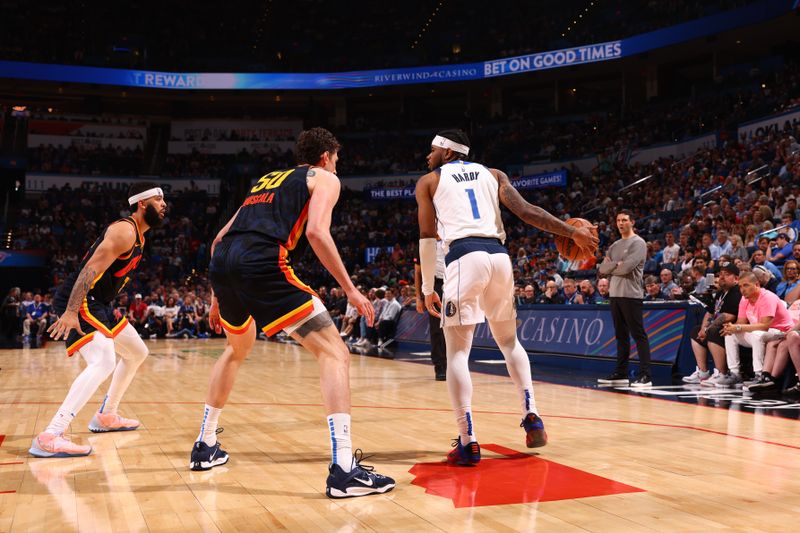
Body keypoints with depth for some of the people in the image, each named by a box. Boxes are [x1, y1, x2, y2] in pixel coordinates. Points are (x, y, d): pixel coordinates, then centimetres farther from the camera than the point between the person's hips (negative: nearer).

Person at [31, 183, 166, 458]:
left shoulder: (138, 236, 15)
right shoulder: (125, 231, -16)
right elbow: (91, 269, -25)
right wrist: (70, 313, -31)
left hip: (98, 303, 11)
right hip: (78, 302, -11)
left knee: (137, 353, 20)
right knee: (104, 362, -27)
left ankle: (106, 416, 30)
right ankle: (49, 438, -30)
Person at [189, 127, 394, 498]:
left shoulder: (267, 179, 34)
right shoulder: (324, 178, 15)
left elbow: (220, 238, 30)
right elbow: (316, 232, -6)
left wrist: (218, 297, 36)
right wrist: (350, 290, -4)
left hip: (221, 261, 7)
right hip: (262, 262, -7)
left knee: (237, 349, 32)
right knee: (334, 352, -3)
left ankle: (205, 446, 38)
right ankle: (344, 468, -15)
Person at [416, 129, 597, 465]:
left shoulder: (429, 181, 17)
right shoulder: (492, 174, 24)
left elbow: (427, 238, 8)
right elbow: (525, 211, 7)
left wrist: (427, 289, 12)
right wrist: (572, 232, 6)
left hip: (464, 258, -4)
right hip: (498, 256, 4)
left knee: (457, 352, 2)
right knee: (509, 341, 23)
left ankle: (468, 443, -3)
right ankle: (532, 417, 16)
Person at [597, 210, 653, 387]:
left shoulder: (638, 243, -5)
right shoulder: (615, 245, 18)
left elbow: (627, 267, -18)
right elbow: (602, 268, 8)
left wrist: (611, 266, -2)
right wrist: (616, 264, -8)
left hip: (631, 295, -8)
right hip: (615, 294, 8)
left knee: (638, 335, -7)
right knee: (621, 335, 12)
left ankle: (645, 375, -7)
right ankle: (621, 374, 18)